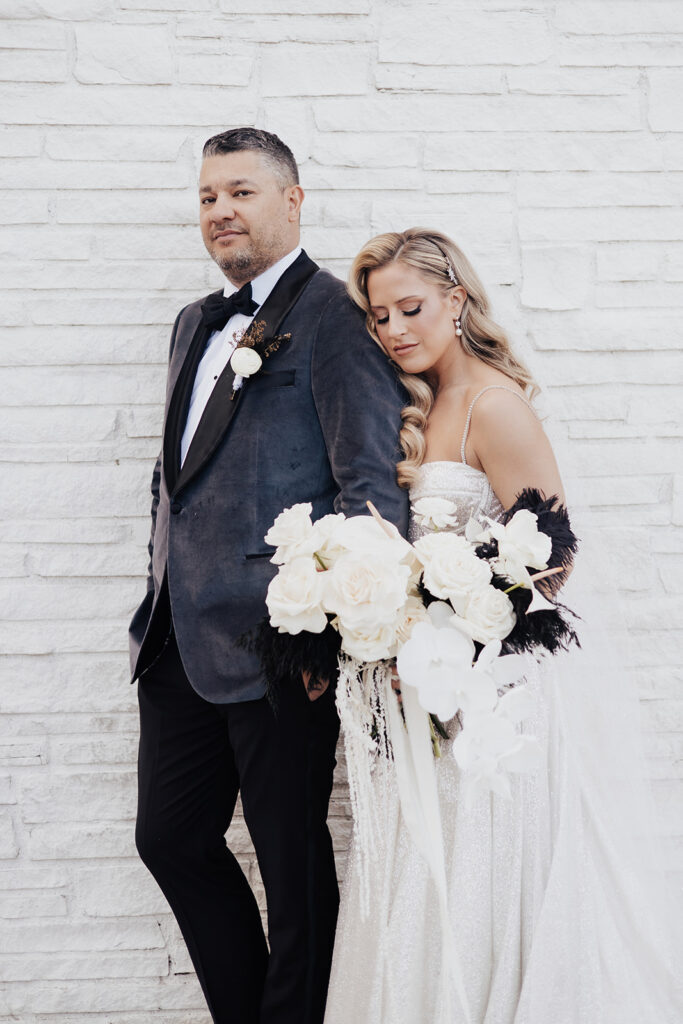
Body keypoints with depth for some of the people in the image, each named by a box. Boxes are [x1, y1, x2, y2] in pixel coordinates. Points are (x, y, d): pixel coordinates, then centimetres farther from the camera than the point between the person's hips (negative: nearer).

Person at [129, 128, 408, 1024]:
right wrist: (165, 587, 18)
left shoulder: (333, 318, -9)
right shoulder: (196, 324, 18)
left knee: (293, 862, 6)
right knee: (170, 838, 17)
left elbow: (373, 485, -15)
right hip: (179, 641, 9)